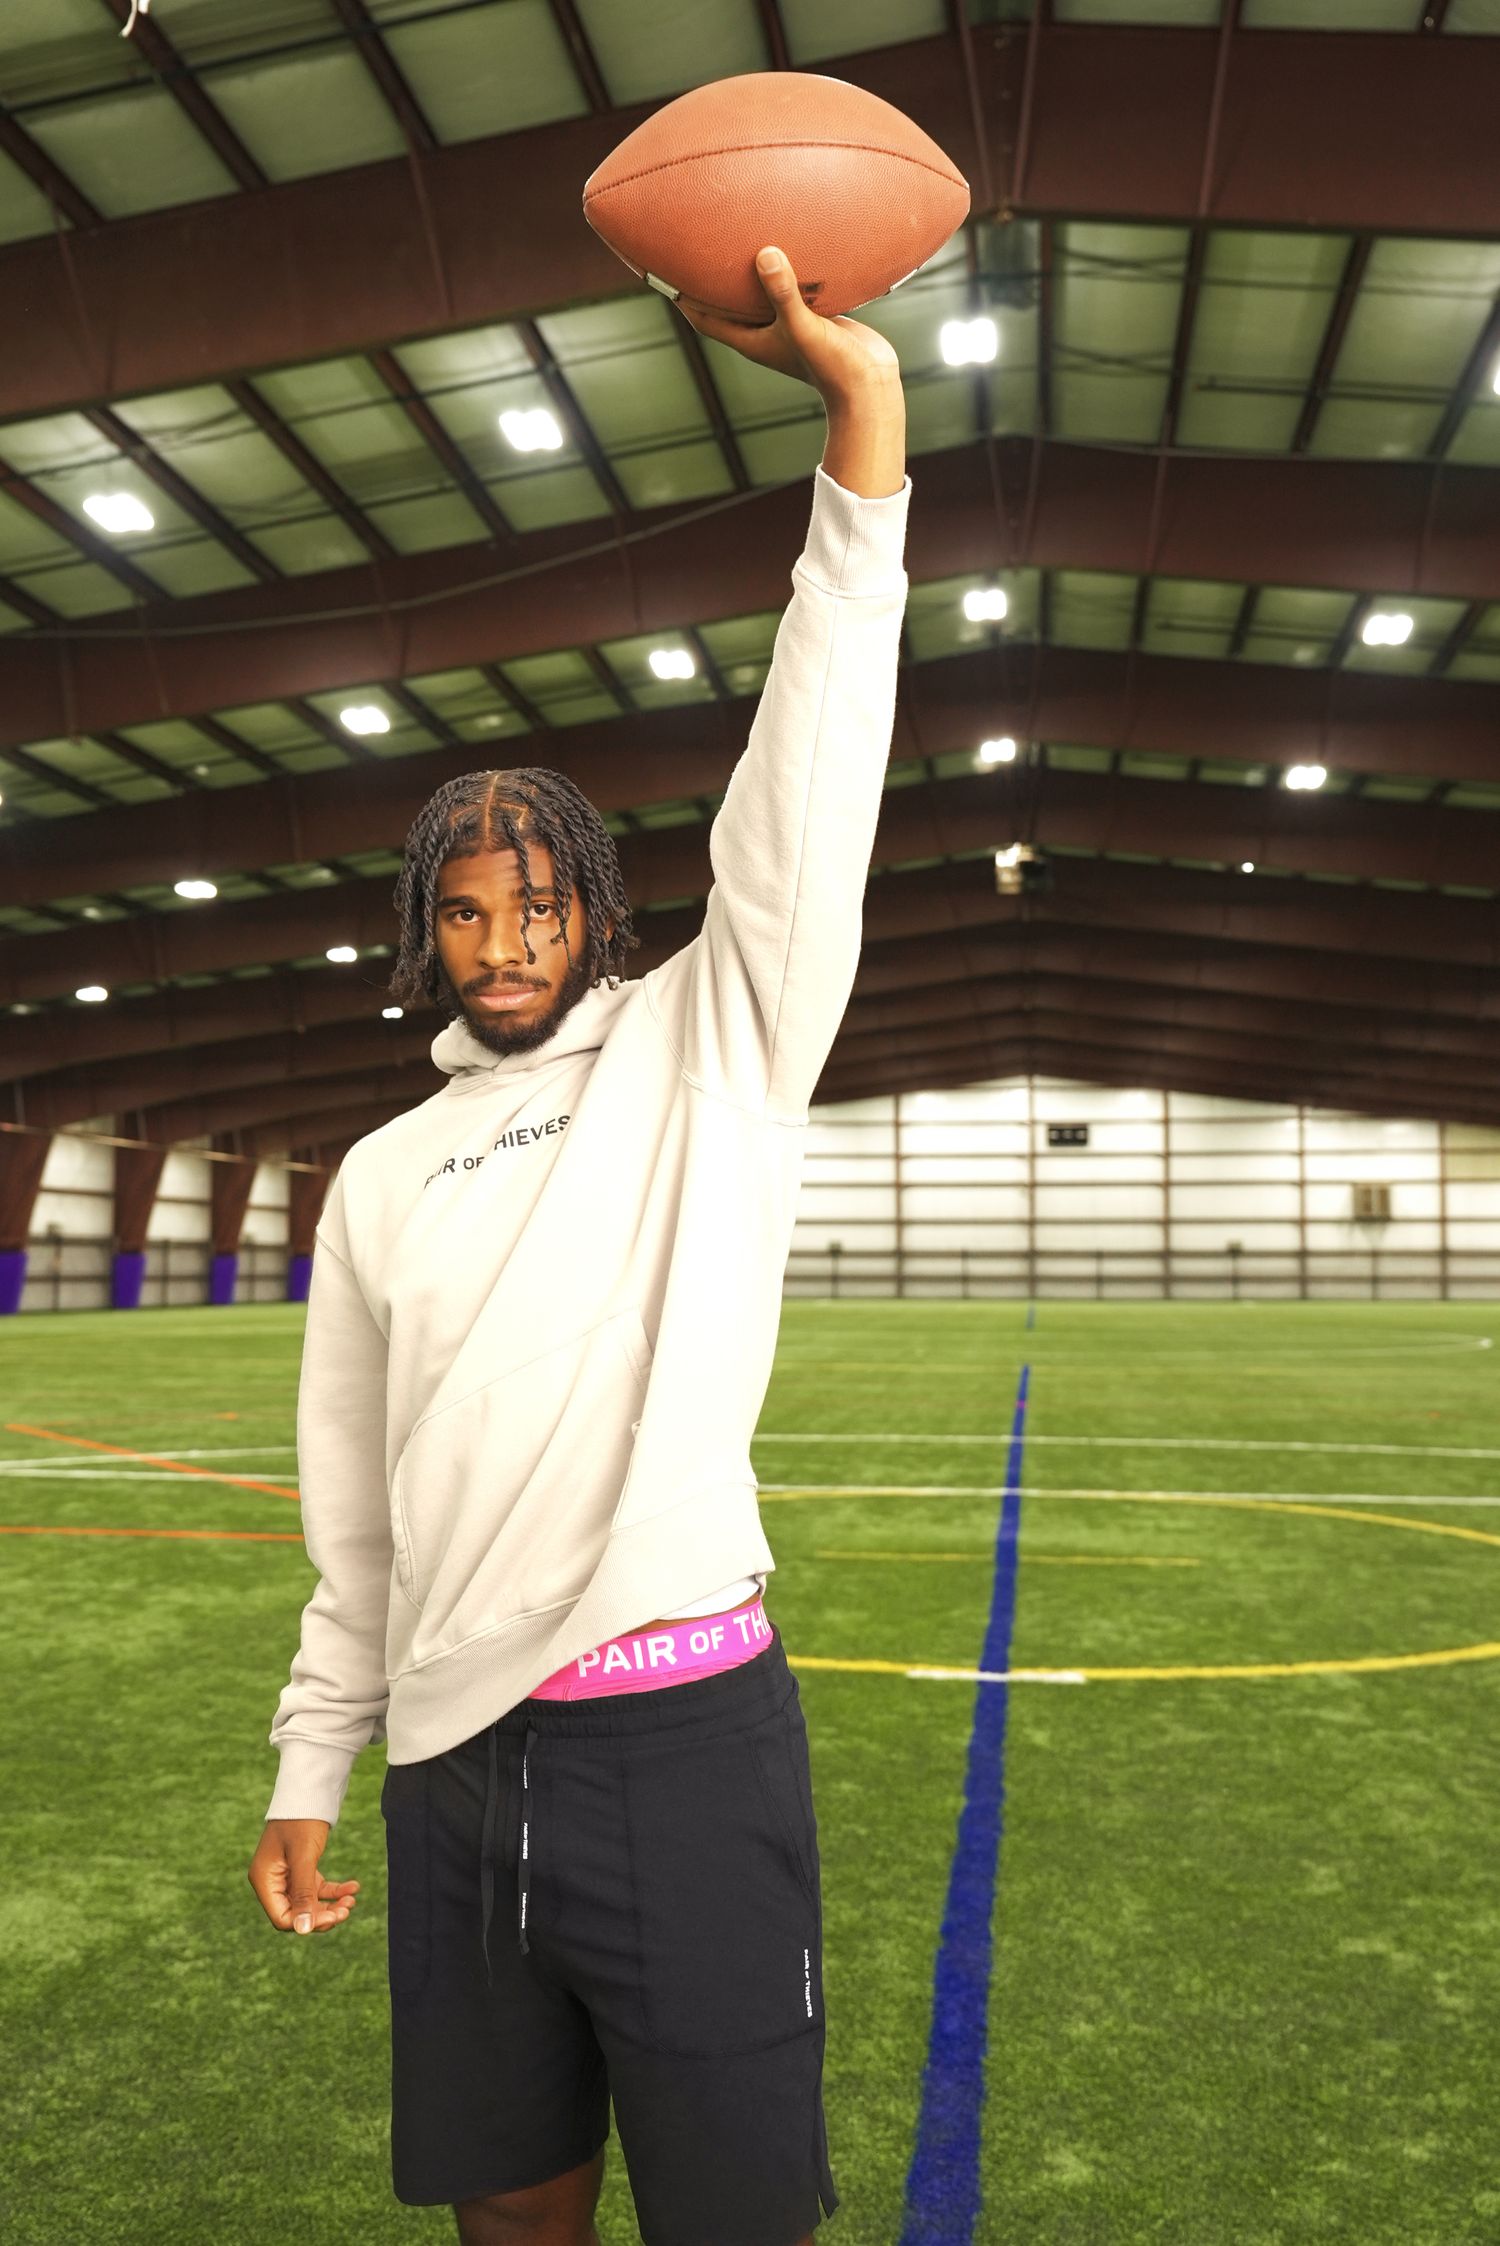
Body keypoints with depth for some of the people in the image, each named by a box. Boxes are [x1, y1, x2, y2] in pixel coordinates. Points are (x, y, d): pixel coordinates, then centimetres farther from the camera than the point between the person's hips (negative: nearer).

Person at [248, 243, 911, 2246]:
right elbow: (351, 1503, 15)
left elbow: (808, 789, -12)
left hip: (686, 1740, -4)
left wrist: (862, 405, -19)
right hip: (454, 1760, 4)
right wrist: (310, 1766, 14)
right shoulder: (382, 1176, 12)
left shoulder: (701, 1056, 0)